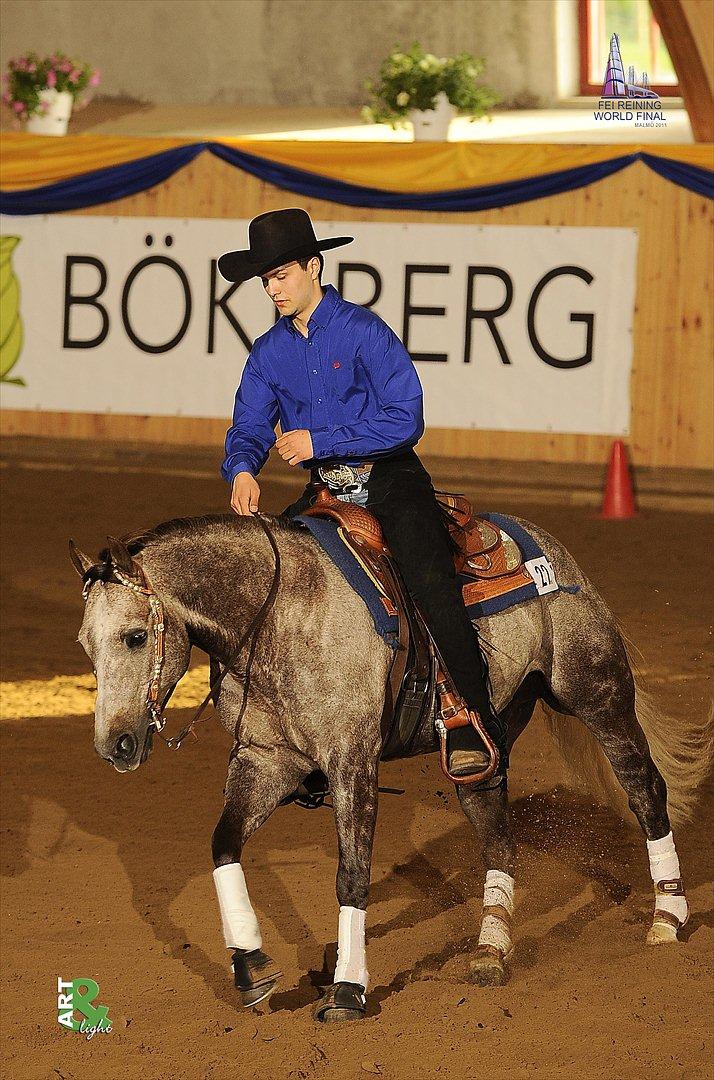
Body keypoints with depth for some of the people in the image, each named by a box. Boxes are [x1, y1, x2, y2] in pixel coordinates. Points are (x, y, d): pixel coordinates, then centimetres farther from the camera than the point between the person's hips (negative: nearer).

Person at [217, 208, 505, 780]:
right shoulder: (269, 352, 7)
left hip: (391, 479, -6)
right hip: (326, 489, 6)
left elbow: (405, 419, -18)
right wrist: (243, 469, -19)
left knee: (430, 581, -29)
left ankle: (474, 728, -28)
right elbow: (250, 427, 6)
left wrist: (319, 441, -21)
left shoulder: (364, 330, -11)